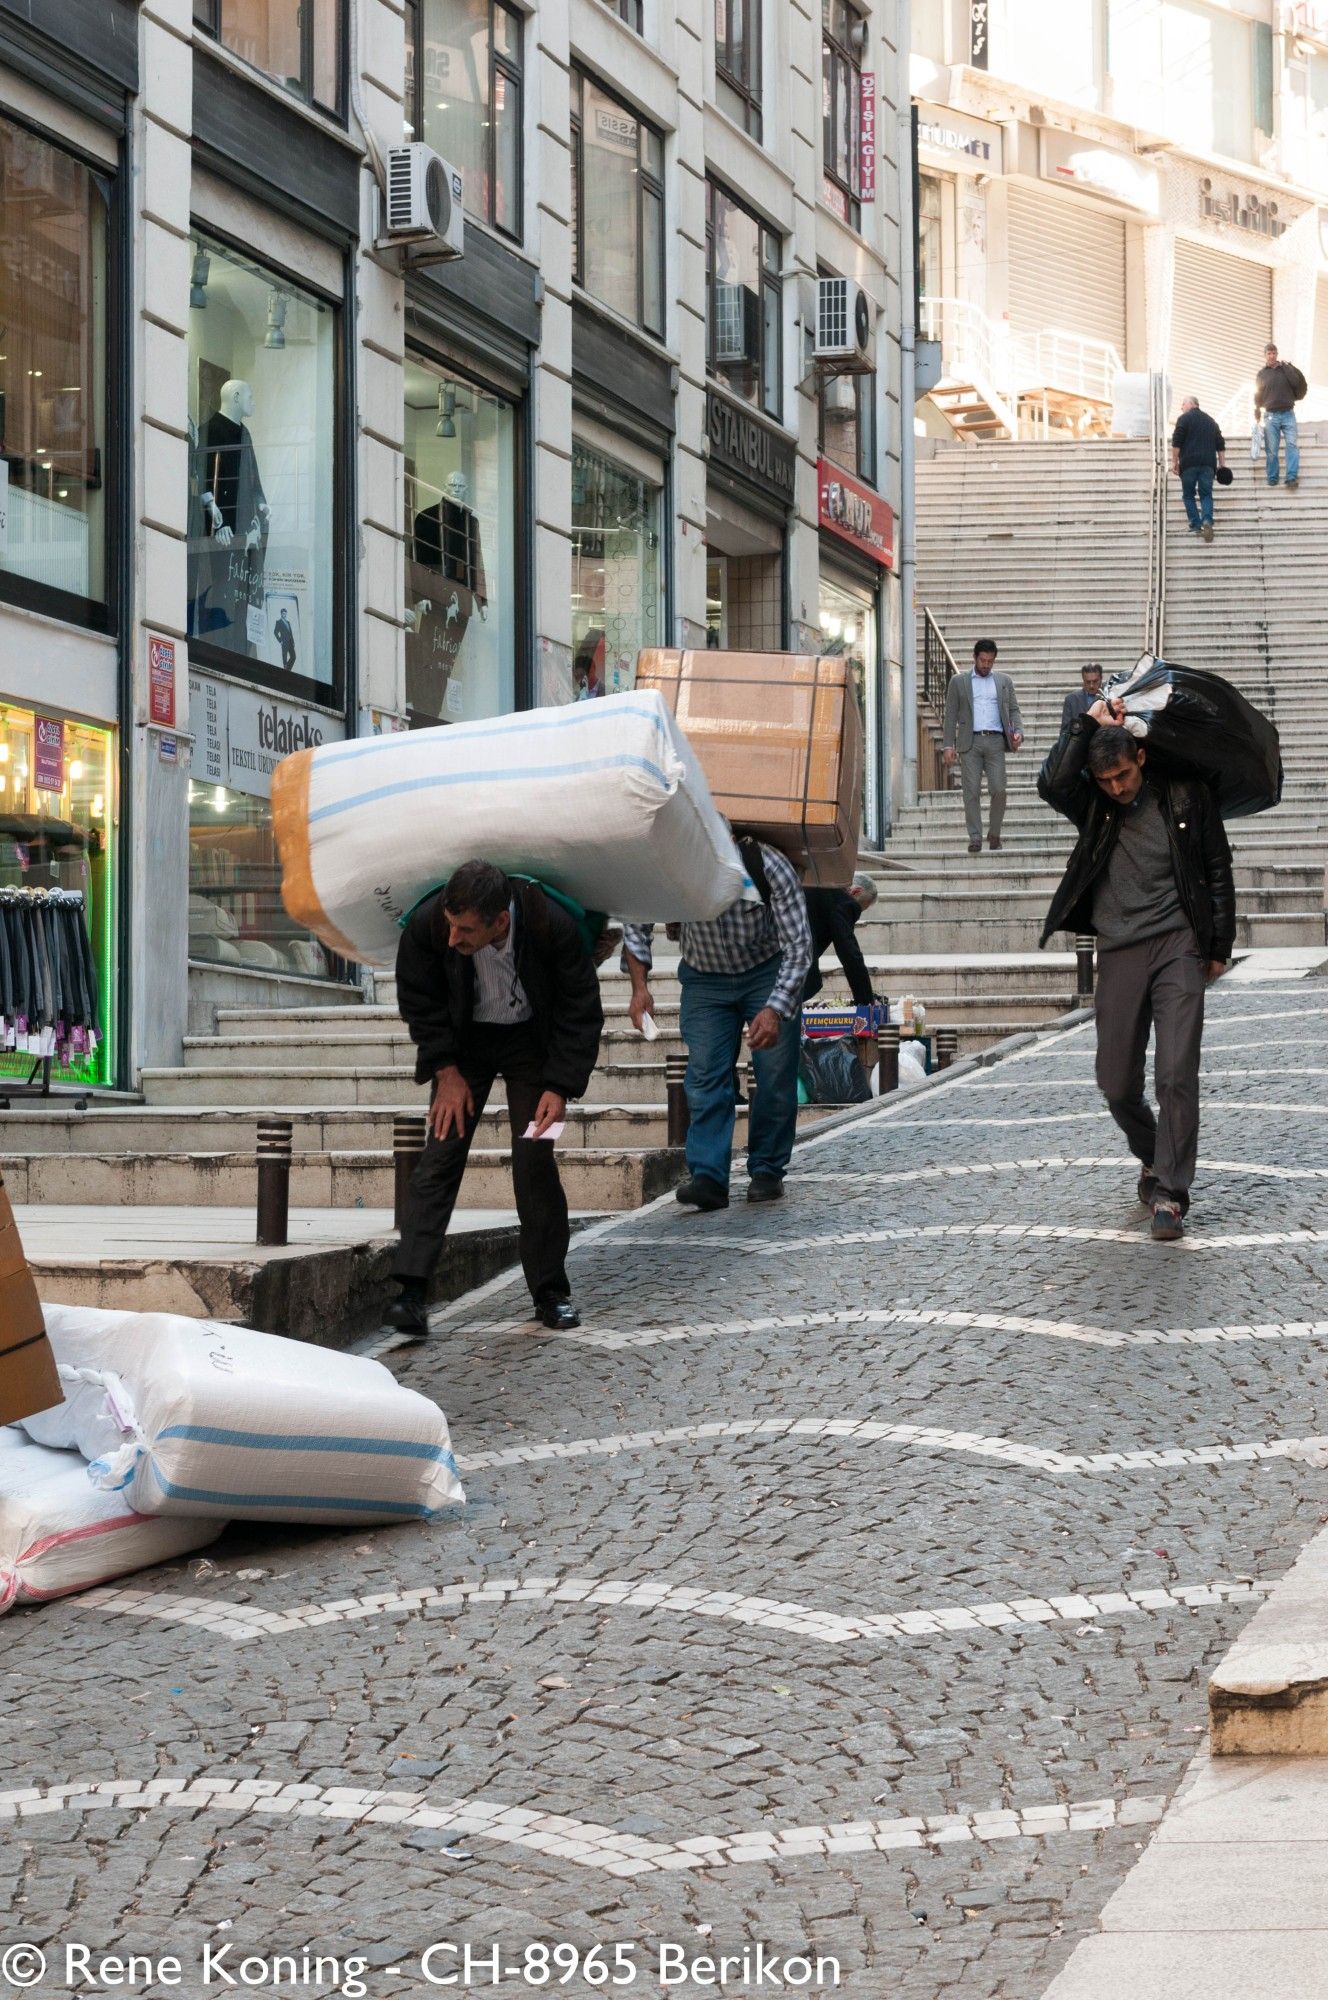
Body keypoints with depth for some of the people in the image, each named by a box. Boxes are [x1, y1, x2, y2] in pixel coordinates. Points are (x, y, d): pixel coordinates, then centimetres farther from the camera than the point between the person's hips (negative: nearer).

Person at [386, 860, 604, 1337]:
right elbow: (418, 1000, -8)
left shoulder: (553, 926, -31)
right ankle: (411, 1292, -14)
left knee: (535, 1160, -8)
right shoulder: (427, 924, -28)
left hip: (533, 1040, -1)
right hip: (465, 1041, 1)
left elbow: (581, 1011, -15)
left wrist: (560, 1087, -19)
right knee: (440, 1155, -10)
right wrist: (446, 1072, -10)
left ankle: (550, 1292, 6)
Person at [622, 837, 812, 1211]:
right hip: (705, 977, 1)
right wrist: (639, 987, -17)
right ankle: (708, 1177, -16)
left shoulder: (769, 867, -31)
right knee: (706, 1074, -11)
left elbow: (798, 945, -26)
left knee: (776, 1075, -5)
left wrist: (775, 1010, -37)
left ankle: (767, 1171, 7)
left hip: (768, 973, -1)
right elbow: (635, 926, -5)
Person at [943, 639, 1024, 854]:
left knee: (998, 790, -6)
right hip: (970, 742, -1)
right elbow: (951, 715, 8)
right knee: (972, 792, -5)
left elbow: (1013, 710, 14)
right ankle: (975, 837, -3)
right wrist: (948, 745, -1)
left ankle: (994, 834, 11)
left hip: (995, 741, 1)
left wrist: (1018, 731, -6)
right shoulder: (959, 682, 11)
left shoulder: (1004, 681, 15)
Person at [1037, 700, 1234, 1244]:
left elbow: (1218, 872, 10)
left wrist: (1220, 946, 6)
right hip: (1118, 953, 2)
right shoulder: (1094, 805, 7)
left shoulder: (1187, 796, 4)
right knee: (1117, 1084, 3)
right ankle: (1152, 1159, 32)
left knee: (1176, 1076, -13)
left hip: (1178, 947, -2)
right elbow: (1053, 784, -15)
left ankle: (1170, 1194, -8)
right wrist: (1088, 724, -10)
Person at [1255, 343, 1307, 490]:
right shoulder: (1262, 373, 9)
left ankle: (1292, 478, -16)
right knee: (1271, 449, -1)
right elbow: (1258, 395, 11)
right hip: (1271, 415, 0)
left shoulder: (1286, 369, 8)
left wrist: (1286, 367, -6)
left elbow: (1297, 383, -7)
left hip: (1288, 413, 0)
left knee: (1293, 444, -12)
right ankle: (1272, 478, 6)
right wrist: (1257, 412, 5)